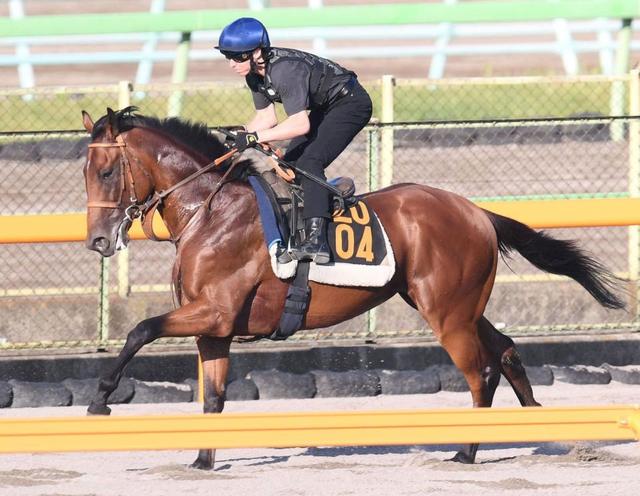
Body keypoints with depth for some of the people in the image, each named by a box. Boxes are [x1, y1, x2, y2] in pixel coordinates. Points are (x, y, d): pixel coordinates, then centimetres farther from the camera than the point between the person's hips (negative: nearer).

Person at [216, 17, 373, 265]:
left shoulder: (285, 70, -33)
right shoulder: (254, 74, -5)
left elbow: (300, 124, -40)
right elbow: (266, 117, 6)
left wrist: (255, 137, -41)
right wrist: (240, 137, -10)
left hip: (351, 103, -10)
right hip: (323, 109, 10)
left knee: (309, 162, -25)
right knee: (289, 164, 8)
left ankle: (316, 239, -36)